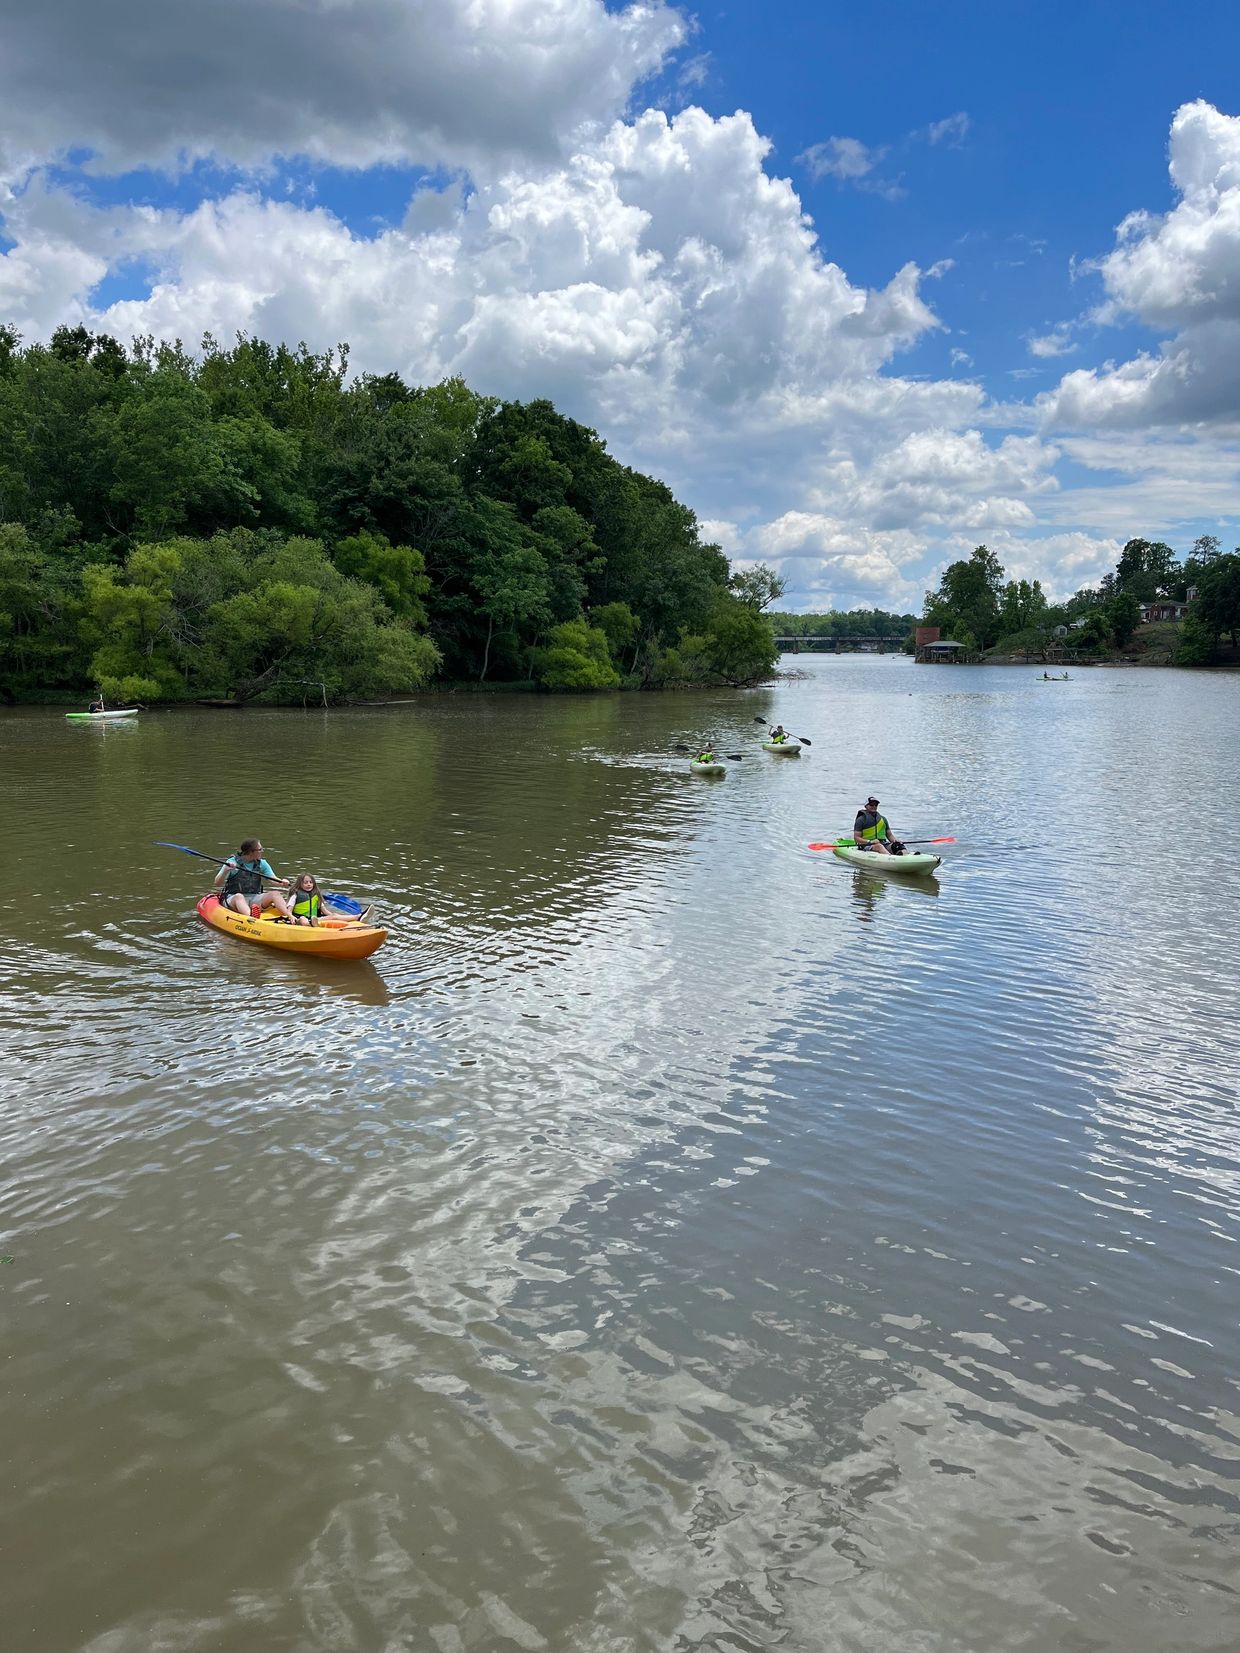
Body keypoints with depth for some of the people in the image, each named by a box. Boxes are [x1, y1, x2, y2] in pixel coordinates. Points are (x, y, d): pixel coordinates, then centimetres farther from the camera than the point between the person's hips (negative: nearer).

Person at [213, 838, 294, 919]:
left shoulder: (261, 863, 9)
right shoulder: (232, 862, -4)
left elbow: (272, 879, 1)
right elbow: (217, 884, -8)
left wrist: (282, 882, -21)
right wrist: (226, 871, -26)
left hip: (254, 898, 4)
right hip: (233, 898, -4)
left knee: (275, 894, -18)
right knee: (239, 897, -37)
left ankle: (291, 917, -39)